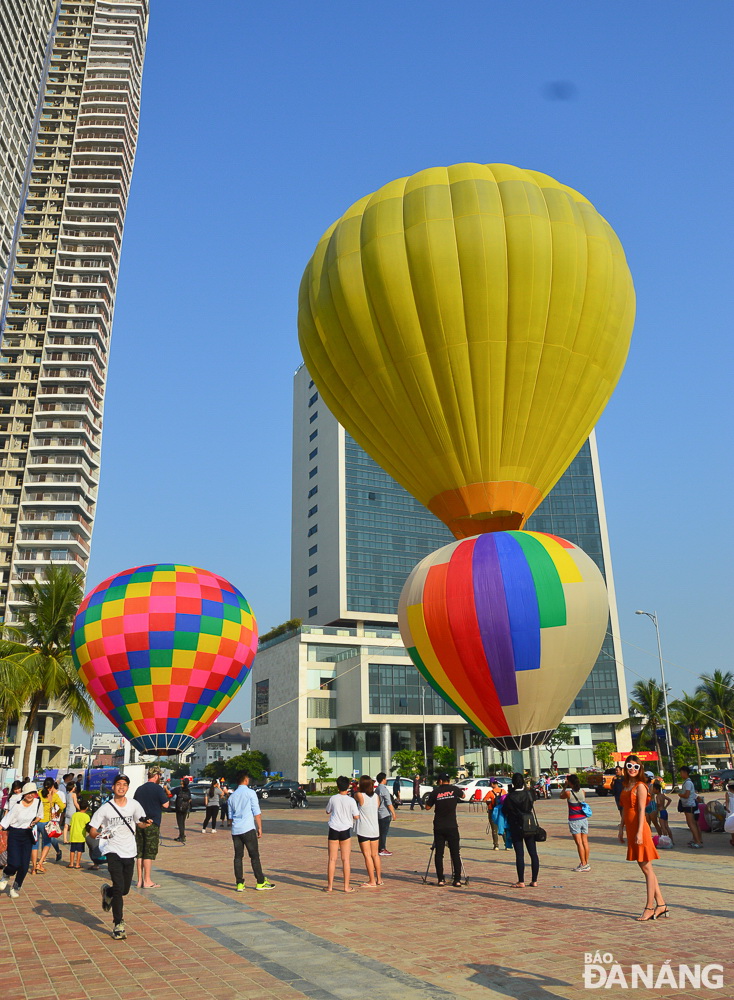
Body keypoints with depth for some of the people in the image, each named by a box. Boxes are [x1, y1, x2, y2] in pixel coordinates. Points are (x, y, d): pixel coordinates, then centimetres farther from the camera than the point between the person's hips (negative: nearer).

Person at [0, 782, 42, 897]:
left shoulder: (38, 803, -3)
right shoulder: (17, 805, -14)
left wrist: (34, 822, -5)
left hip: (28, 835, 3)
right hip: (14, 834, -3)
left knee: (25, 865, 0)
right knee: (15, 863, -13)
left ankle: (15, 888, 25)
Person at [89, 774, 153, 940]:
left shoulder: (134, 804, 1)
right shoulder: (106, 808, -8)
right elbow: (92, 830, -4)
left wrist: (146, 824, -9)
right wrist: (99, 835, -25)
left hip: (130, 852, 3)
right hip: (113, 851, -3)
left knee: (125, 889, 10)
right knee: (119, 888, -13)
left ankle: (108, 892, 43)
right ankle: (118, 925, 0)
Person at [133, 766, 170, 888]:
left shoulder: (139, 789, 10)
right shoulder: (158, 788, -10)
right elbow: (166, 805, -11)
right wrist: (165, 794, 4)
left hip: (140, 823, 6)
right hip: (152, 824, -6)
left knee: (140, 852, 11)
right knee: (149, 853, -1)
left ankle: (140, 880, 15)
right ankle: (147, 881, 2)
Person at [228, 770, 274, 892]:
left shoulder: (232, 796, 13)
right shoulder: (250, 793, -4)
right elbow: (256, 812, -6)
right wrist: (260, 828, -1)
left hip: (235, 830, 5)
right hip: (248, 829, -5)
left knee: (238, 856, 9)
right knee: (254, 856, 2)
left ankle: (239, 884, 7)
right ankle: (260, 883, 6)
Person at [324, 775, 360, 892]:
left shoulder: (333, 798, -3)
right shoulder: (351, 800, -7)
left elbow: (327, 812, 14)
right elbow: (356, 817, -5)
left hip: (333, 830, 1)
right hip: (345, 830, -1)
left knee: (332, 859, 7)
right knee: (346, 859, 5)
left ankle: (330, 886, 11)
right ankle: (346, 886, 8)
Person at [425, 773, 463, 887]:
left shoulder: (435, 792, -1)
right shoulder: (454, 789, 0)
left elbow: (427, 807, 8)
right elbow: (463, 795, 23)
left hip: (438, 827, 1)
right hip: (452, 827, 0)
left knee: (439, 854, 8)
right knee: (455, 853, 4)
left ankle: (440, 879, 8)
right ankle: (457, 880, 2)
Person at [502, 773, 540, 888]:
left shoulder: (510, 797, -13)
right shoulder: (528, 794, -4)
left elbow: (504, 811, -2)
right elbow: (531, 807, 11)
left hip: (516, 828, -3)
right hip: (529, 827, 3)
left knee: (519, 854, 0)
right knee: (533, 853, 9)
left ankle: (521, 882, 1)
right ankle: (534, 880, 12)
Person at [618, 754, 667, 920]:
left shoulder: (640, 786, -10)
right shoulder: (626, 786, 14)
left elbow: (641, 810, -15)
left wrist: (639, 832, -20)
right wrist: (621, 829, 18)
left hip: (640, 829, -9)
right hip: (630, 829, 9)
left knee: (647, 868, -1)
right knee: (645, 869, 13)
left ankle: (650, 907, 6)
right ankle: (661, 905, 20)